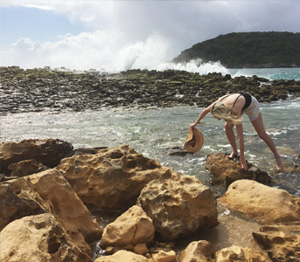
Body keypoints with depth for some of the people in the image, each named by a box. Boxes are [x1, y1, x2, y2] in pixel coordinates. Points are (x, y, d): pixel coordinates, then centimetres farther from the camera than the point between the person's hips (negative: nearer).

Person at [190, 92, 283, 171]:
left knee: (262, 134, -5)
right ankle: (234, 152, 10)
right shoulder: (218, 104, -30)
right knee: (227, 127, -8)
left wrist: (242, 157, -37)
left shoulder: (235, 111, -45)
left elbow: (240, 135, -41)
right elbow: (205, 111, -6)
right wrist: (195, 123, 8)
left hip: (251, 104, -6)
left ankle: (277, 157, 10)